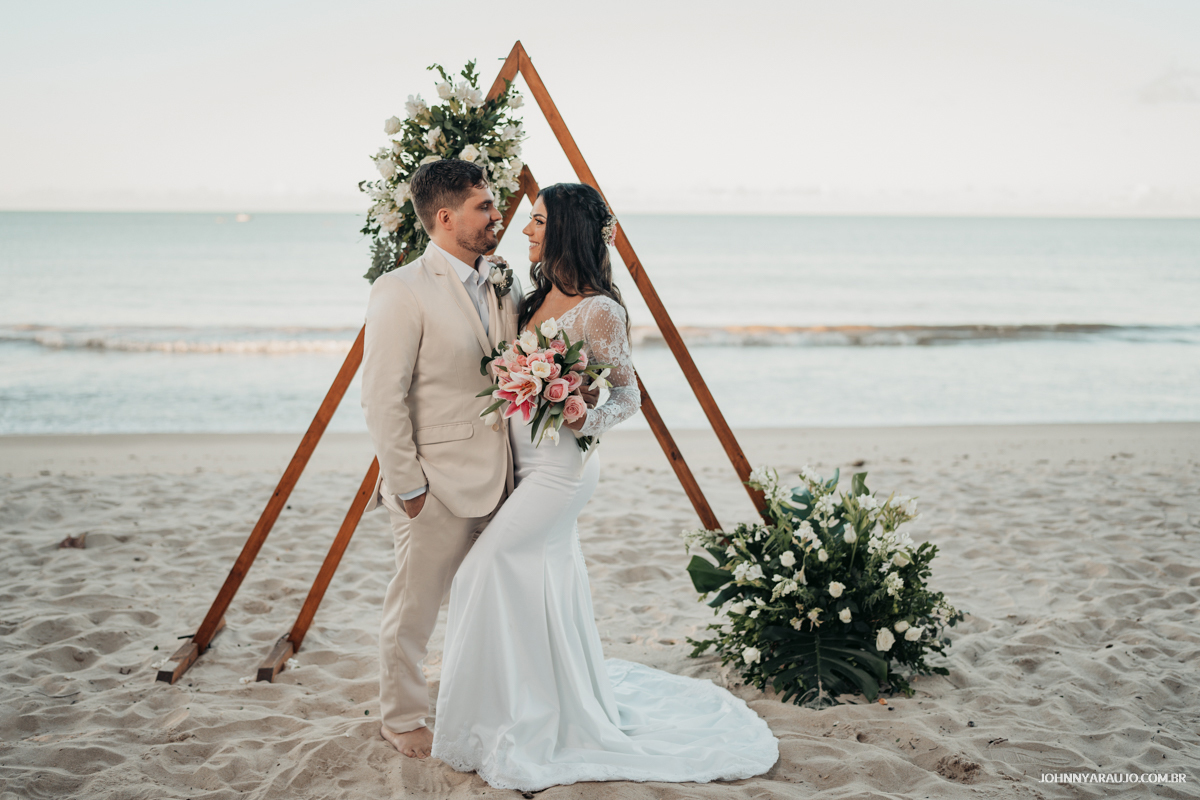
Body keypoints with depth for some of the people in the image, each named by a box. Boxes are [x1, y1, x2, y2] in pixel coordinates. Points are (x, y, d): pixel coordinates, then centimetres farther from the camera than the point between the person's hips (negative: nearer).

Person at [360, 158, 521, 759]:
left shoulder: (503, 289, 8)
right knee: (414, 608, 8)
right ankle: (402, 719, 28)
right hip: (439, 487, -7)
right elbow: (382, 400, -16)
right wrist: (406, 485, -15)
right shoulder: (402, 292, -15)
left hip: (501, 483, 7)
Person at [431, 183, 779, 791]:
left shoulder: (599, 312, -17)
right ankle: (567, 712, 29)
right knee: (542, 583, 14)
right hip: (524, 463, 8)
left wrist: (582, 421, -26)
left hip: (559, 467, -8)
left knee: (483, 573, -6)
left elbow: (627, 395, -10)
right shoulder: (540, 296, 7)